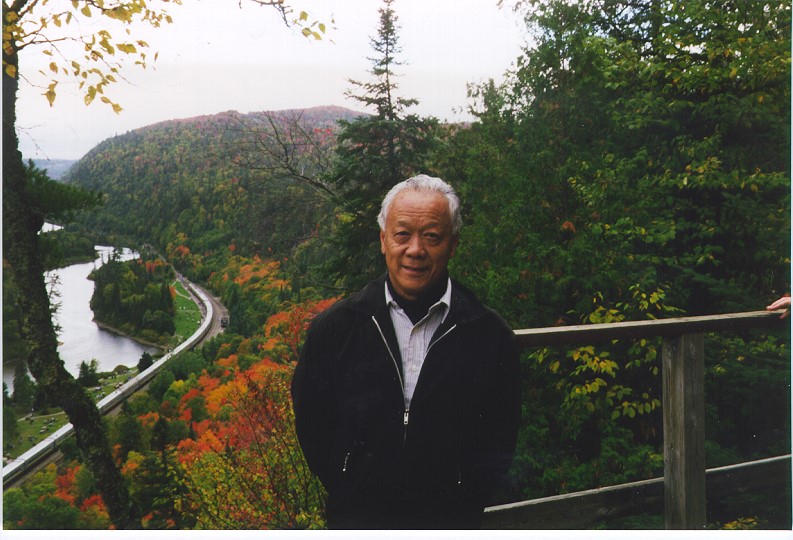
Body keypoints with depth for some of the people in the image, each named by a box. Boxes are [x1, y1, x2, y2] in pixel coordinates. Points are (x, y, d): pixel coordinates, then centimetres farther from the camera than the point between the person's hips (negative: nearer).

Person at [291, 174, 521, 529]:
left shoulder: (490, 337, -7)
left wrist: (463, 504, -6)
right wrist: (347, 494, -2)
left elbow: (500, 439, 0)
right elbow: (311, 422, 2)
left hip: (449, 524, 0)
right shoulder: (334, 327, -6)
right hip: (355, 520, 0)